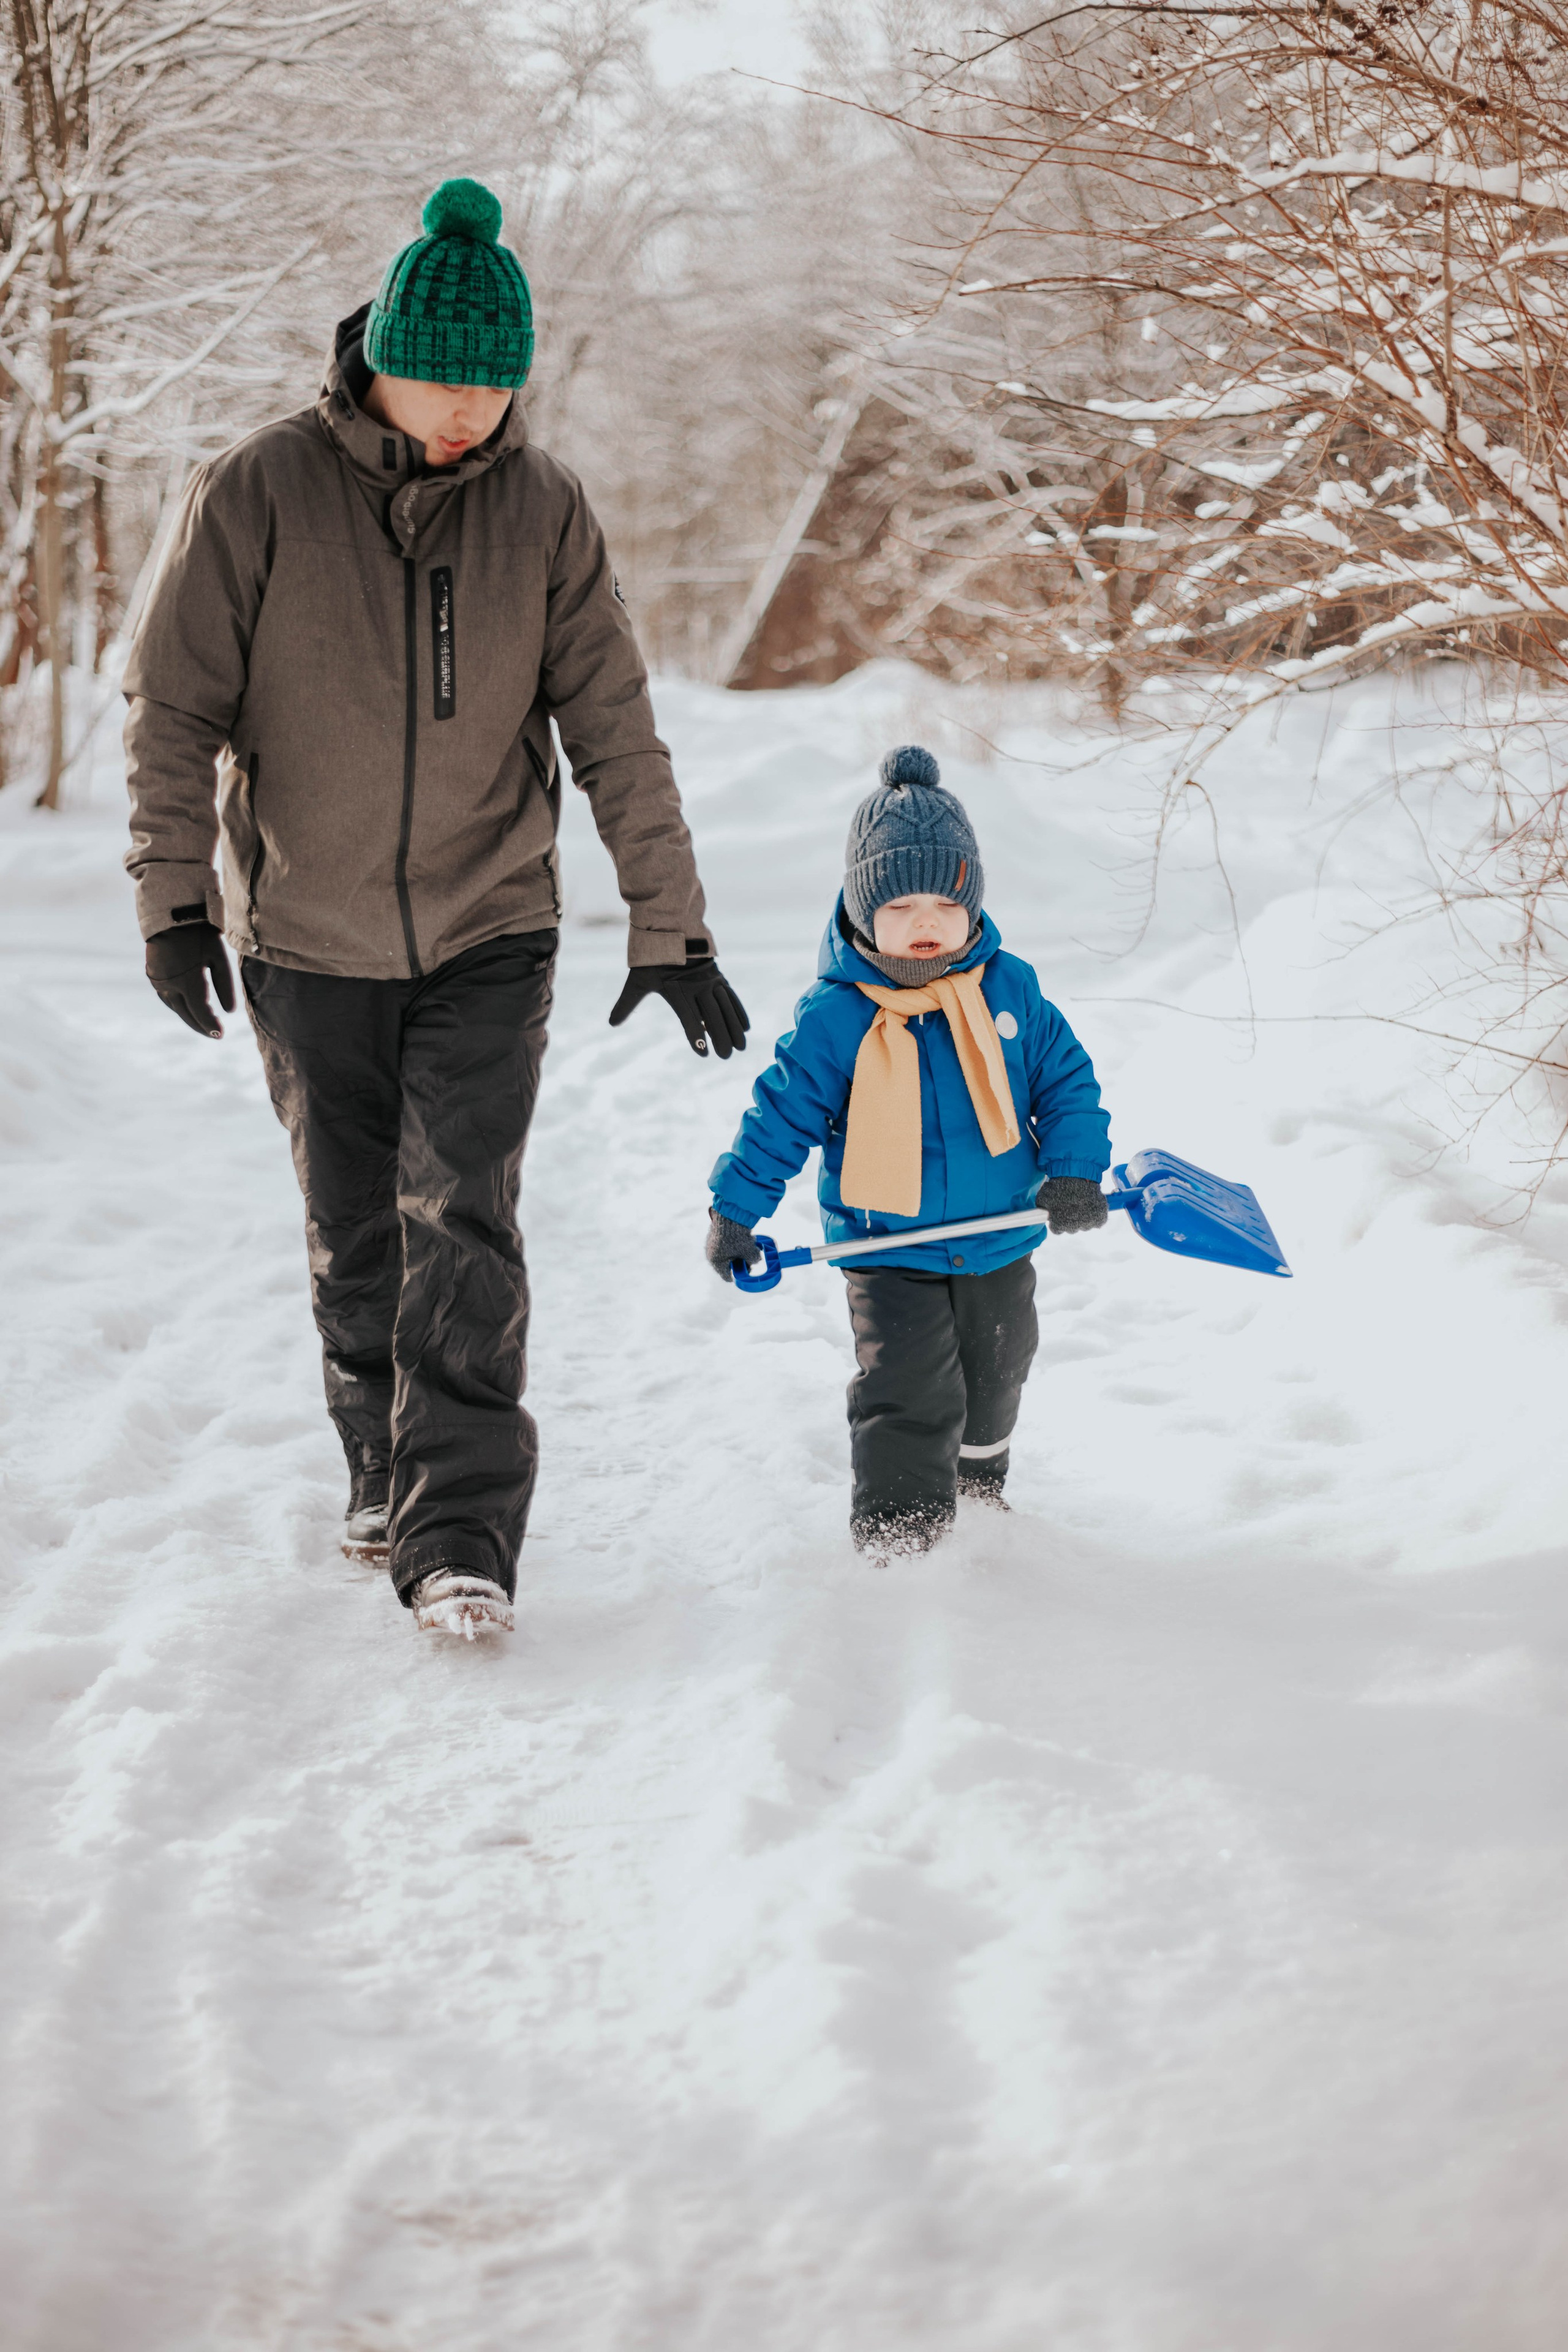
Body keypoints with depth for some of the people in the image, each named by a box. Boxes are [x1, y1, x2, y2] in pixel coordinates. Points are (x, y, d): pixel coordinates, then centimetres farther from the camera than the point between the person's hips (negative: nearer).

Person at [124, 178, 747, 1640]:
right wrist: (174, 899, -10)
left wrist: (669, 927, 0)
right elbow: (174, 708, -3)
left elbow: (614, 729, 1)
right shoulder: (257, 495, -9)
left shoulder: (542, 511, -3)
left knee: (461, 1229, -12)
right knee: (353, 1237, 11)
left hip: (489, 933, 0)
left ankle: (460, 1534, -13)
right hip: (307, 938, 0)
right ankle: (384, 1475, 31)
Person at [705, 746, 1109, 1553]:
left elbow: (1067, 1078, 2)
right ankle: (898, 1538, -5)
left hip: (1000, 1244, 4)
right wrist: (736, 1208, -7)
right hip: (890, 1251, -4)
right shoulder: (835, 1018, -16)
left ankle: (978, 1488, 48)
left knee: (993, 1378, 23)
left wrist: (1075, 1170, -9)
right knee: (908, 1396, -14)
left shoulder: (1009, 989, -7)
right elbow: (783, 1112, -8)